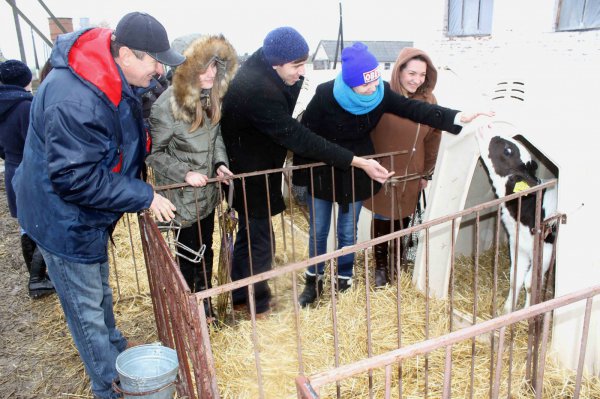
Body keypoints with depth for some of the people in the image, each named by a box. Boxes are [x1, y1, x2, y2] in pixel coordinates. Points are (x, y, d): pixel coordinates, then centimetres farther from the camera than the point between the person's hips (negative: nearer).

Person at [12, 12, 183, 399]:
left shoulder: (116, 80, -3)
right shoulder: (75, 101, -35)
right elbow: (75, 179, -32)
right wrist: (144, 197, -26)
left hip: (90, 212, 9)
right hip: (64, 219, -9)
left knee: (100, 291, 27)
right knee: (87, 307, 8)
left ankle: (116, 350, 49)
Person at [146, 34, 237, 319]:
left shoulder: (211, 97, -3)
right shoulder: (167, 105, -23)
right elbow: (153, 153, -15)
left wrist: (220, 162, -3)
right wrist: (184, 173, -24)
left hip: (207, 192, 6)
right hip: (182, 197, -6)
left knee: (206, 251, 20)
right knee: (188, 254, 11)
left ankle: (204, 302, 41)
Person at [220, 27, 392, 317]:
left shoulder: (261, 63, -4)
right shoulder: (258, 92, -33)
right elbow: (299, 138, -32)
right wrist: (359, 162, -31)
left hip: (256, 166, 10)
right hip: (248, 173, -10)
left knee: (250, 232, 20)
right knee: (259, 240, 4)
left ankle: (241, 298, 38)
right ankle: (259, 307, 24)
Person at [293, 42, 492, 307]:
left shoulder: (381, 92, -14)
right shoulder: (326, 95, -23)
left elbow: (413, 109, -15)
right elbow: (306, 133, -14)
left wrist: (457, 117, -25)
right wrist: (301, 173, -8)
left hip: (357, 173, 2)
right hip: (322, 172, -2)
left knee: (348, 232, 13)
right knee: (317, 231, 10)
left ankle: (344, 280, 32)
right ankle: (314, 280, 31)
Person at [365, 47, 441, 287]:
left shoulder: (429, 100, -3)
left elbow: (433, 139, 6)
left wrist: (427, 173, 8)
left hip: (411, 176, 4)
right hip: (382, 173, -3)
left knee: (404, 220, 16)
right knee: (382, 220, 9)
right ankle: (381, 266, 29)